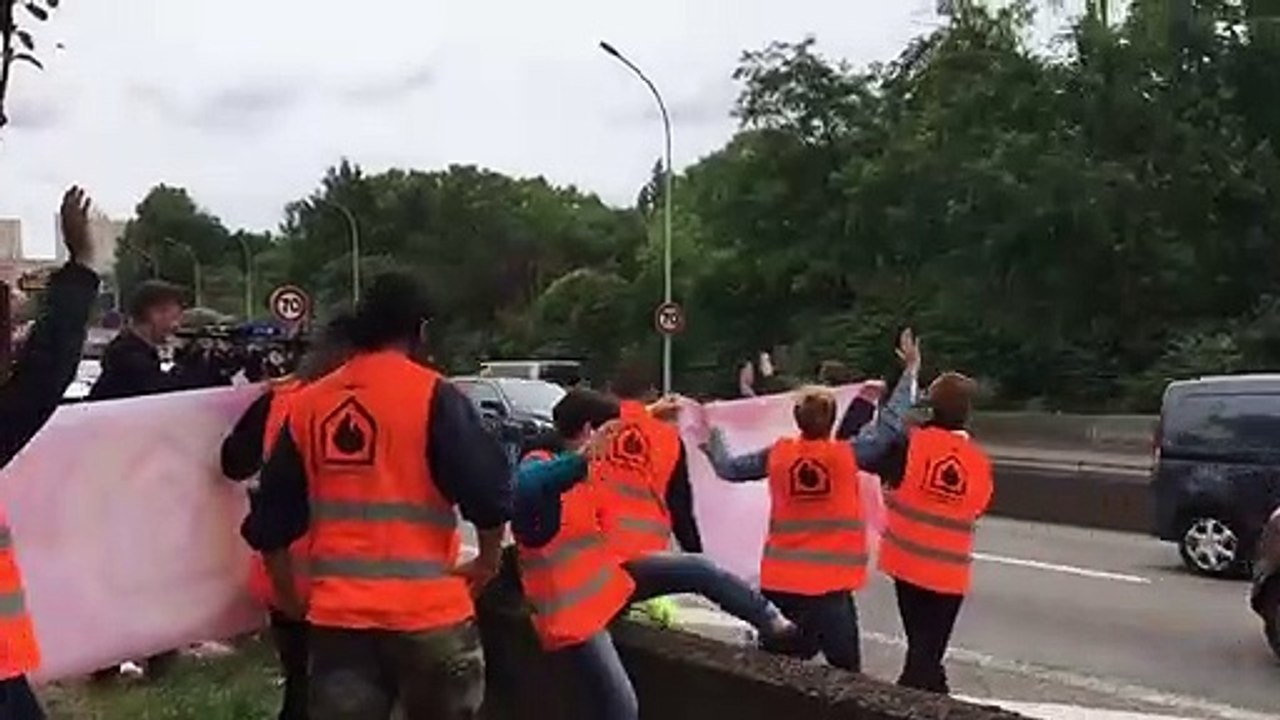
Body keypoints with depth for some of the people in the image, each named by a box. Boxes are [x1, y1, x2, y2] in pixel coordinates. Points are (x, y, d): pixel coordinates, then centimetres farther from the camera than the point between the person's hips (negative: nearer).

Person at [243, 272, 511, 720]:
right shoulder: (432, 395, -8)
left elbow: (272, 521, 11)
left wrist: (290, 598, 23)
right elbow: (486, 491, -15)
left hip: (336, 613, 4)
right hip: (426, 610, -3)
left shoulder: (308, 404, 7)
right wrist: (489, 560, 3)